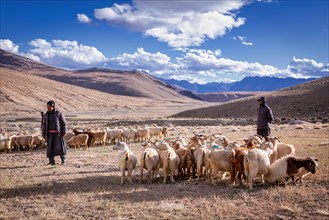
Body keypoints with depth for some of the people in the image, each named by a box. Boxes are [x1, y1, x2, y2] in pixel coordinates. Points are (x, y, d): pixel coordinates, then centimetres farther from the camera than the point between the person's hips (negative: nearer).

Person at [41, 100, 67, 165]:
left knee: (60, 146, -2)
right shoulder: (46, 115, 7)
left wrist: (64, 132, -9)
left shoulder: (59, 113, -4)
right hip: (50, 133, 3)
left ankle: (63, 160, 8)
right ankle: (51, 161, 8)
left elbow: (64, 123, -3)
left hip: (58, 133, -3)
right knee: (50, 147, 1)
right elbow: (43, 125, 13)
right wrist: (44, 134, 8)